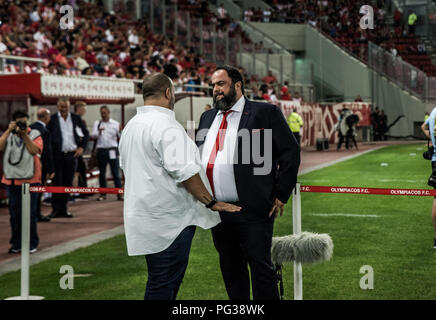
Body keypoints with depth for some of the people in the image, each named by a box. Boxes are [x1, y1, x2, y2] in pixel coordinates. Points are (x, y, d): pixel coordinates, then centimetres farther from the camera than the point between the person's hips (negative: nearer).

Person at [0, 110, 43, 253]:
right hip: (12, 179, 3)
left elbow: (35, 150, -13)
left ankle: (32, 243, 9)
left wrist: (24, 135, -13)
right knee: (14, 213, 7)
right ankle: (16, 243, 15)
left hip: (30, 179, -3)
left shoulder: (34, 134, 3)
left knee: (30, 213, -1)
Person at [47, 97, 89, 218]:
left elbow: (86, 133, 16)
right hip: (57, 155, -3)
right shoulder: (52, 119, -1)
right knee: (57, 183, -4)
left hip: (71, 155, 3)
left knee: (68, 183, 6)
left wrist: (82, 147, 6)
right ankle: (56, 209, 0)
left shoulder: (76, 118, 7)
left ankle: (63, 209, 13)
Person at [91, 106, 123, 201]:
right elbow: (93, 136, -1)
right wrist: (99, 132, -20)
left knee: (116, 172, -4)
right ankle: (103, 194, 14)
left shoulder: (115, 124, 7)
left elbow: (120, 137, 2)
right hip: (101, 150, 1)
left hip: (112, 150, -1)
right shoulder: (97, 123, 10)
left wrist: (120, 131, -19)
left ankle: (119, 193, -2)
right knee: (102, 173, 6)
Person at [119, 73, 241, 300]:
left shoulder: (131, 126, 16)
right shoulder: (166, 125, -15)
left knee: (160, 281, 15)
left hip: (142, 217, 10)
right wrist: (211, 202, -13)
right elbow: (183, 171, -21)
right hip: (169, 219, -10)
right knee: (163, 284, -7)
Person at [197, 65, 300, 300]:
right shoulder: (207, 118, 16)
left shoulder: (265, 113, -3)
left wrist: (281, 195, -8)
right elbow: (196, 157, 21)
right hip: (216, 211, 6)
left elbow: (291, 151, -5)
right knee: (230, 269, 15)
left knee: (261, 267, -1)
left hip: (252, 210, -6)